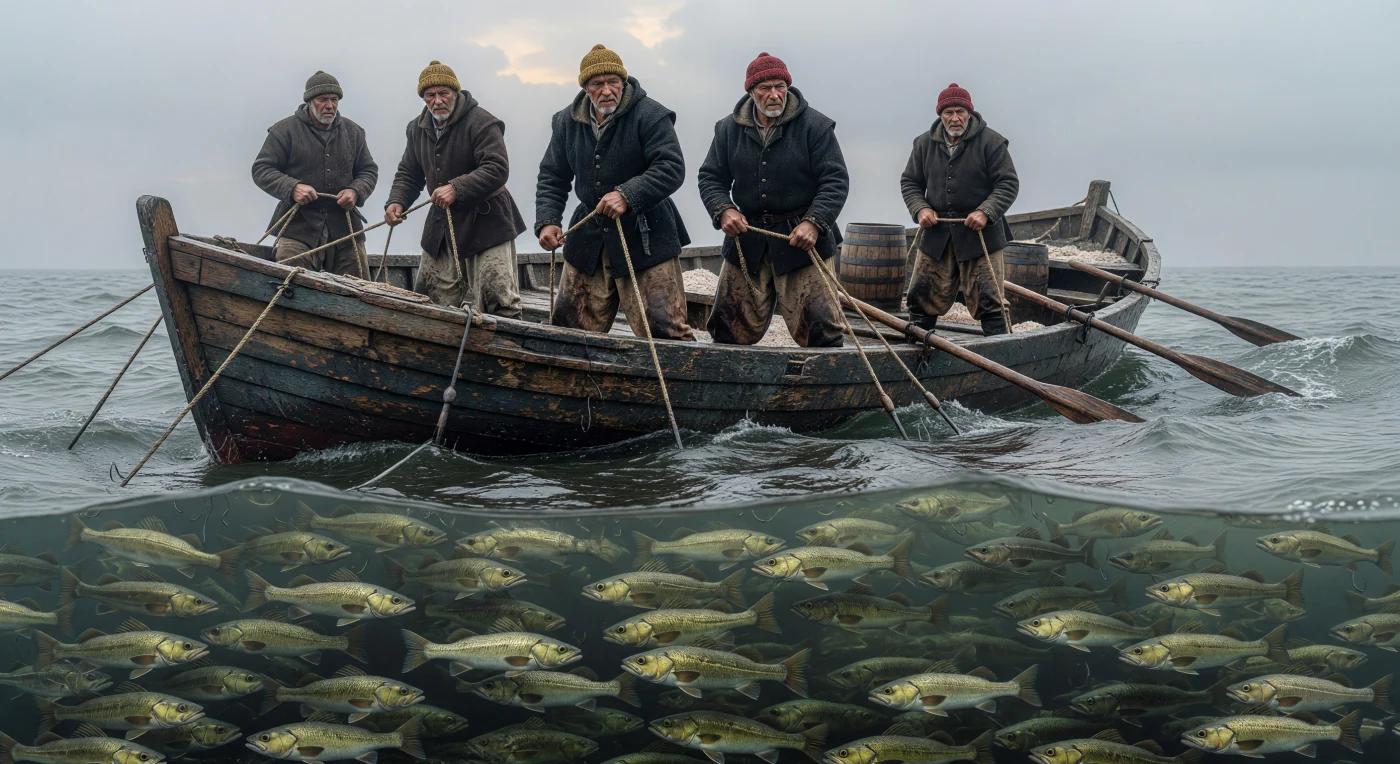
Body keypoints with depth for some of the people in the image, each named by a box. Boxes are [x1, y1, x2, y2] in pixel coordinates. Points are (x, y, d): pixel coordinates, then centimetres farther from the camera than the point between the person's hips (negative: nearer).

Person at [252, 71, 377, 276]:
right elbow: (261, 169, 0)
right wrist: (292, 187, -18)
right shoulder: (285, 130, 1)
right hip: (297, 229, -3)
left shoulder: (353, 132, 14)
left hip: (345, 227, 4)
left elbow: (369, 171, 19)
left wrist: (356, 191, -4)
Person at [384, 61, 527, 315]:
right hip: (440, 227, 7)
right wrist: (397, 201, -2)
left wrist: (456, 189, -31)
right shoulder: (418, 129, 10)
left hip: (484, 224, -7)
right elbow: (408, 174, 18)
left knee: (498, 300, -11)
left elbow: (497, 169, -23)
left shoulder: (481, 122, -14)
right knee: (429, 298, 10)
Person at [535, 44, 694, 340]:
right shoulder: (567, 123, 5)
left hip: (644, 237, -5)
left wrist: (627, 195, -31)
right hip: (589, 236, 6)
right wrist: (547, 221, -6)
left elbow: (672, 168, -20)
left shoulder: (650, 115, -12)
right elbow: (552, 177, 10)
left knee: (664, 327, -10)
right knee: (569, 322, 13)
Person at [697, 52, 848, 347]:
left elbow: (836, 181, -7)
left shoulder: (815, 126, -5)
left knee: (819, 328, -9)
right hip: (746, 238, 3)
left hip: (801, 238, -3)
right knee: (730, 328, 9)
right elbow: (710, 178, 10)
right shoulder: (728, 129, 6)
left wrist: (814, 222, -22)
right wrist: (723, 211, -11)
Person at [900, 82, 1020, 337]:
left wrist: (986, 212, -19)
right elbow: (909, 182, 14)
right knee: (922, 296, 8)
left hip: (978, 233, -4)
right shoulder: (924, 143, 6)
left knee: (987, 300, -3)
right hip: (936, 233, 4)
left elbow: (1008, 184, -6)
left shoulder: (990, 142, -6)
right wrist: (920, 209, -5)